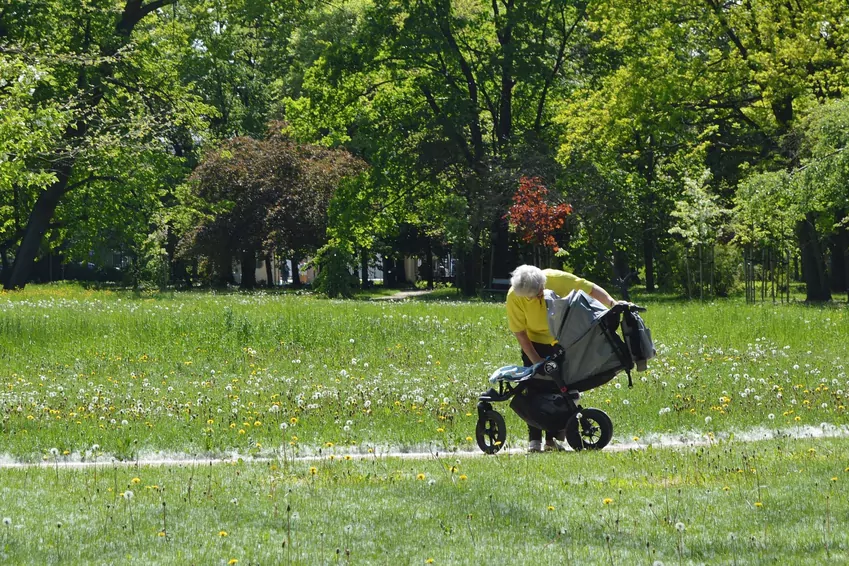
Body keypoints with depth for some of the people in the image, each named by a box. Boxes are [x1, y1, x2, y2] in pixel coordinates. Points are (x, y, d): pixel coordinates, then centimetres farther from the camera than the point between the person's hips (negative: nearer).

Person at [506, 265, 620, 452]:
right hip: (534, 344, -1)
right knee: (535, 389, -8)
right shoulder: (514, 297, -28)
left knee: (559, 388, -2)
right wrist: (535, 360, -21)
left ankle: (553, 438, 3)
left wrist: (612, 303, -37)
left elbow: (591, 289, -22)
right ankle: (534, 440, -2)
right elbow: (519, 332, -19)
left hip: (562, 341, 1)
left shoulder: (557, 279, -28)